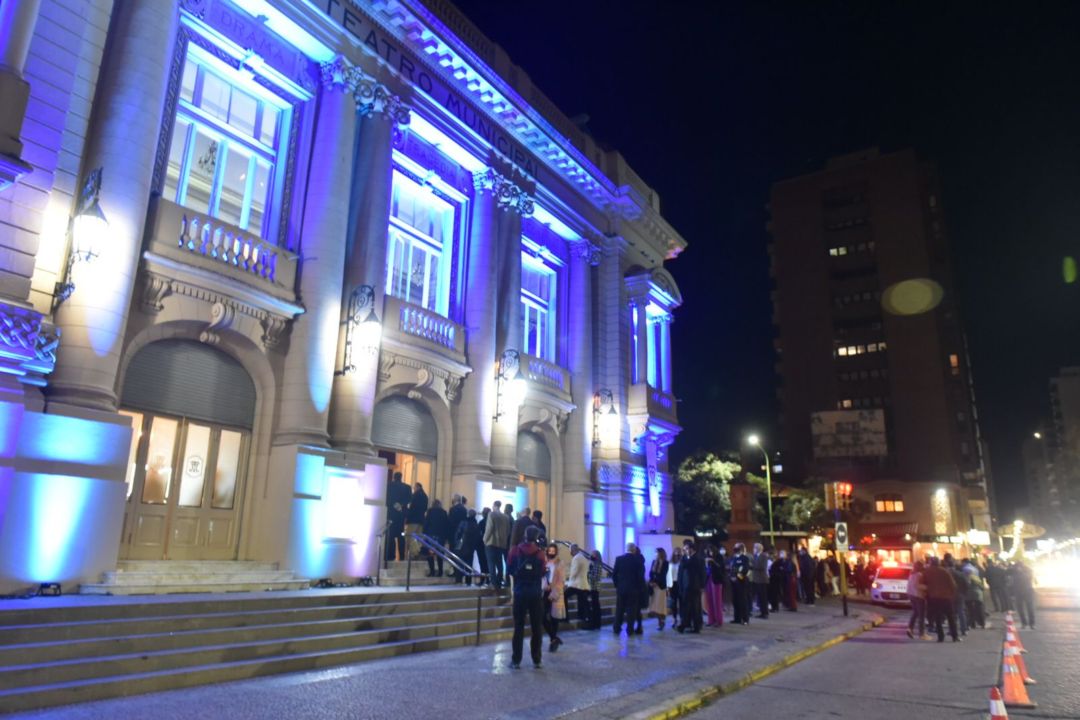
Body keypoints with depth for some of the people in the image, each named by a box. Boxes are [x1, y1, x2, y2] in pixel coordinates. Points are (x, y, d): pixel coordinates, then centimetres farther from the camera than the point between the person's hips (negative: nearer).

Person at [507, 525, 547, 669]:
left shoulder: (515, 550, -2)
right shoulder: (539, 552, -3)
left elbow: (508, 571, 0)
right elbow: (543, 572, -4)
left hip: (520, 593, 0)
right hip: (536, 594, 0)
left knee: (519, 627, 5)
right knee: (537, 627, 9)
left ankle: (516, 660, 5)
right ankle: (537, 659, 12)